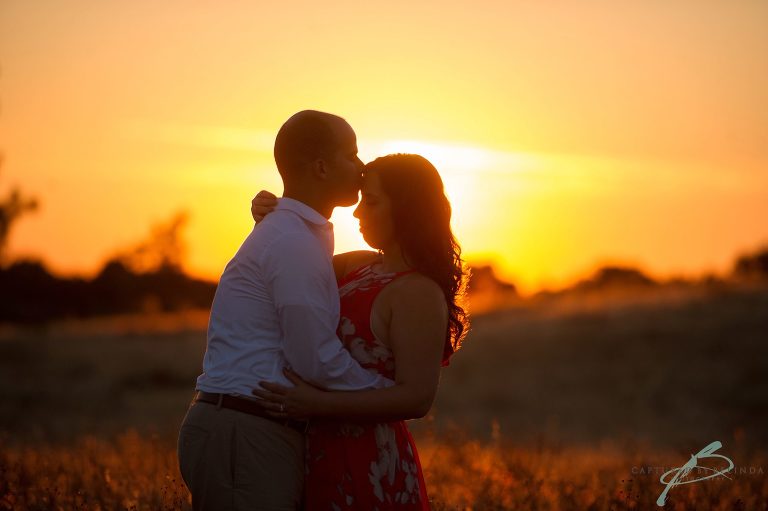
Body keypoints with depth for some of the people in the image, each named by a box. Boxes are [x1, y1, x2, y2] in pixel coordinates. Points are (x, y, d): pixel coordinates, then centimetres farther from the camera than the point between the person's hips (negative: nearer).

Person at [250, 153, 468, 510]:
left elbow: (415, 398, -23)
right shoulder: (362, 266, 8)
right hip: (328, 456, 8)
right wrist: (270, 218, 3)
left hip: (370, 470, -8)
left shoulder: (418, 293, -16)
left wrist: (318, 404, -29)